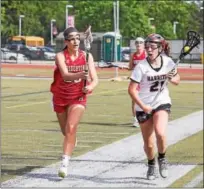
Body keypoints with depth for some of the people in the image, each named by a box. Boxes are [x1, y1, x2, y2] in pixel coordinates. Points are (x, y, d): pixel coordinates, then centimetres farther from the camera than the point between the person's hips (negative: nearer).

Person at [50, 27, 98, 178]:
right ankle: (72, 140, 55)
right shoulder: (60, 56, -13)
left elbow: (95, 79, -10)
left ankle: (65, 163, -23)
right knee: (65, 131, 18)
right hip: (60, 97, 1)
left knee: (71, 128, -21)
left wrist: (91, 87, -33)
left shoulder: (86, 56, -7)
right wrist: (79, 75, -51)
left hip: (78, 97, -1)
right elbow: (65, 75, -31)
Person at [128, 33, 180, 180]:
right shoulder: (142, 66, -14)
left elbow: (177, 80, 12)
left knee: (160, 133, -25)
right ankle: (151, 164, 37)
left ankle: (162, 158, 4)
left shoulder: (168, 62, -5)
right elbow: (132, 89, -13)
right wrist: (142, 106, -22)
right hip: (144, 107, -1)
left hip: (162, 103, 1)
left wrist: (172, 78, -12)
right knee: (148, 143, 6)